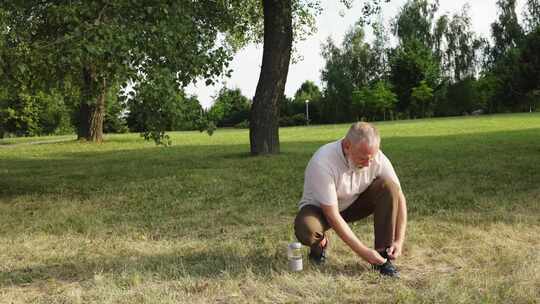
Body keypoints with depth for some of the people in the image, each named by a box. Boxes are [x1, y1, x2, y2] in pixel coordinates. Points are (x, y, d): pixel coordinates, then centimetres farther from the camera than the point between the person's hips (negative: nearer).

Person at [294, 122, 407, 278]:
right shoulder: (323, 163, -35)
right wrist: (363, 251, -31)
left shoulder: (377, 157, -22)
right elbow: (332, 215, -32)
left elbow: (398, 196, -13)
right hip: (320, 208, -4)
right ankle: (320, 243, 2)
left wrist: (399, 241, -22)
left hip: (354, 204, 4)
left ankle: (383, 257, -14)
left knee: (388, 186, -23)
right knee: (306, 229, -38)